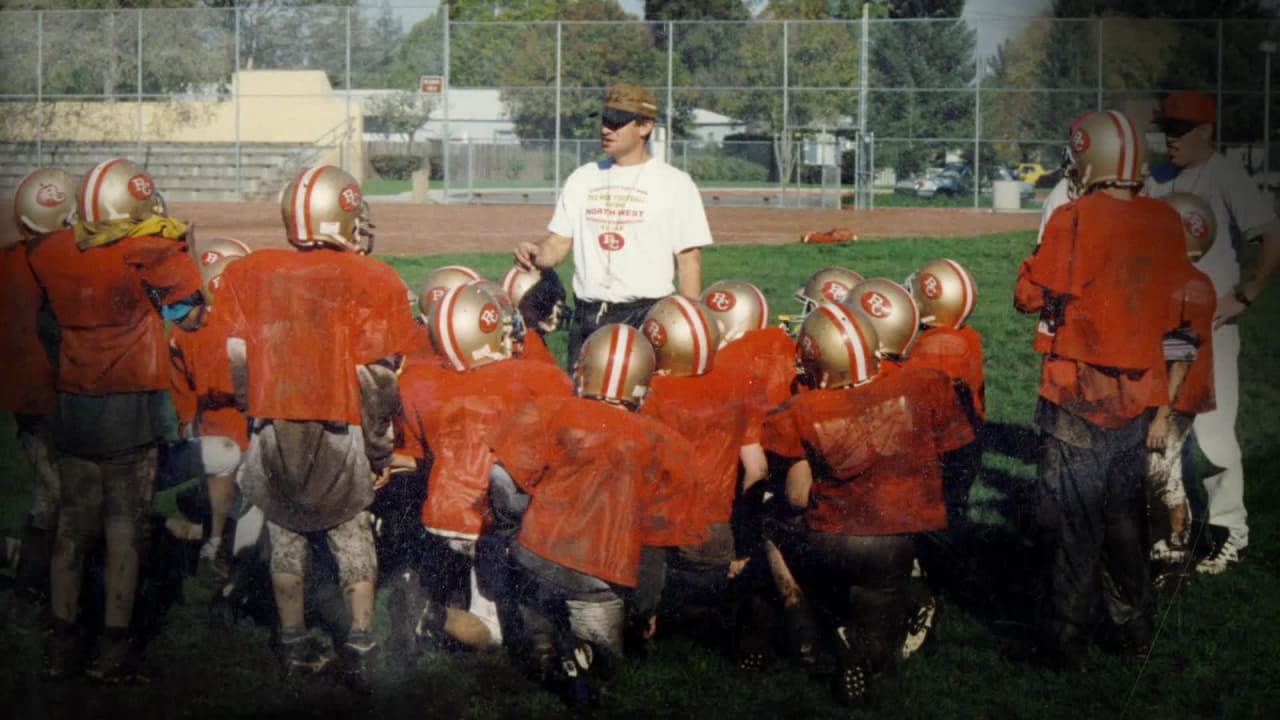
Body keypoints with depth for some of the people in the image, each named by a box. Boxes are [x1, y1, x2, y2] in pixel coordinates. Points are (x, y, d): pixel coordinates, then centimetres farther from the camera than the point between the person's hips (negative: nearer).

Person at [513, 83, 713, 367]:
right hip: (586, 319, 5)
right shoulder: (582, 179, 13)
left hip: (646, 319, -5)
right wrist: (535, 254, -12)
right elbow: (558, 245, 12)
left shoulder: (674, 184, -1)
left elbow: (689, 261, -3)